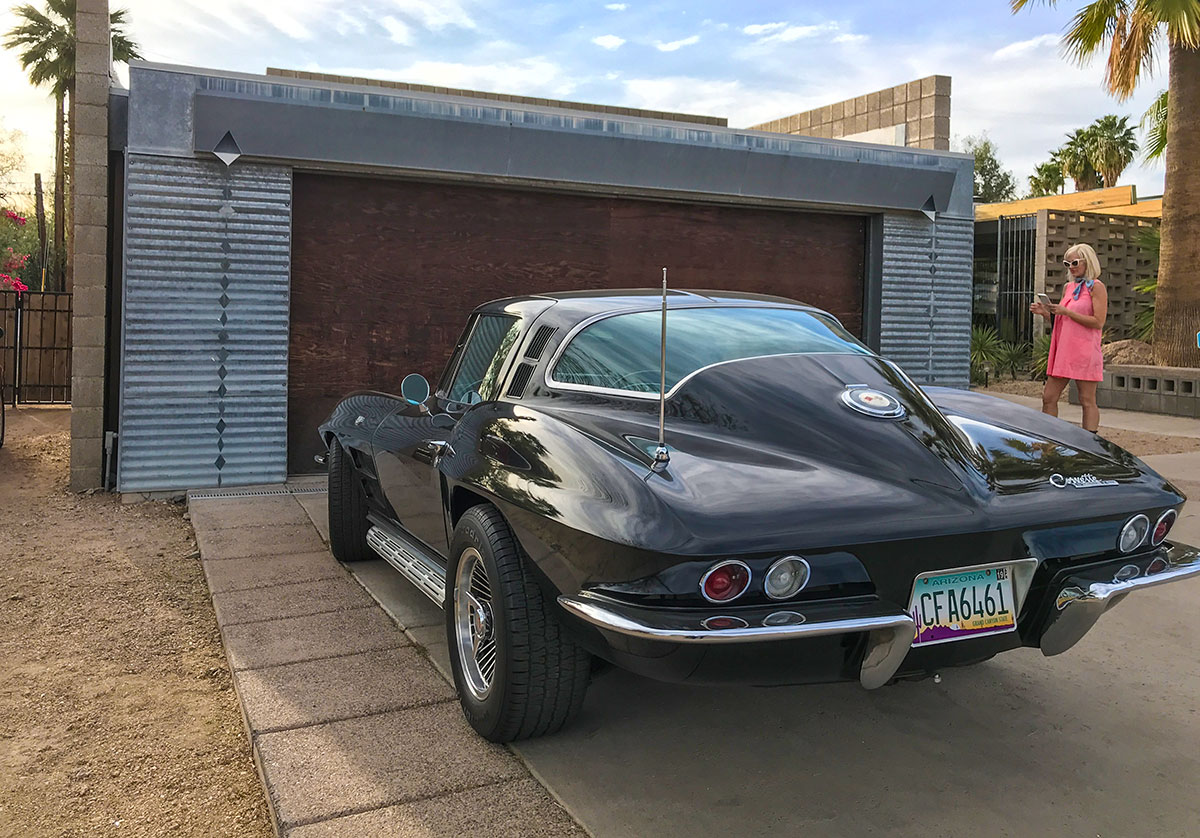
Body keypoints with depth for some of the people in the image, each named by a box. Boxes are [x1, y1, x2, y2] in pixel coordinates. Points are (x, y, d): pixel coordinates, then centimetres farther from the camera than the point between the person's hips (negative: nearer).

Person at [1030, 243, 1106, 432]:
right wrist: (1045, 312, 4)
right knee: (1048, 398, 5)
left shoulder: (1096, 287, -4)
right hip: (1063, 349, 7)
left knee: (1087, 401, -3)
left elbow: (1098, 322, -13)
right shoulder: (1068, 287, 17)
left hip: (1084, 351, -7)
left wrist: (1066, 311, -16)